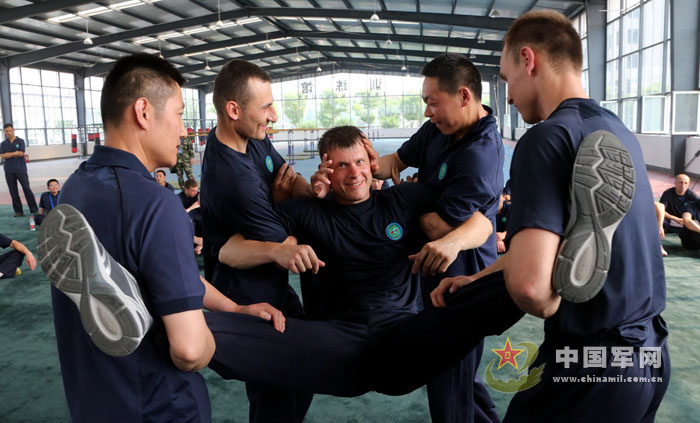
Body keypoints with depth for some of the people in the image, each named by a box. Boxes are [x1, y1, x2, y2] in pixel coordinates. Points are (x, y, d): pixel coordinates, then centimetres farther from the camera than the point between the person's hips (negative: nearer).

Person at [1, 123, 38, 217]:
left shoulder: (20, 141, 3)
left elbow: (21, 153, -8)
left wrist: (9, 154, -4)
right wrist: (15, 153, -9)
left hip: (21, 169, -3)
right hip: (9, 171, 3)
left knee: (27, 189, -5)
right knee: (13, 191, 4)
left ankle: (34, 210, -2)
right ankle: (18, 211, 9)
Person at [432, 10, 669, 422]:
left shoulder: (548, 137, -20)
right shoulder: (616, 130, 6)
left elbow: (529, 282, -33)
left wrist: (548, 307, -11)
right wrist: (476, 280, 17)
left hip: (591, 363, -8)